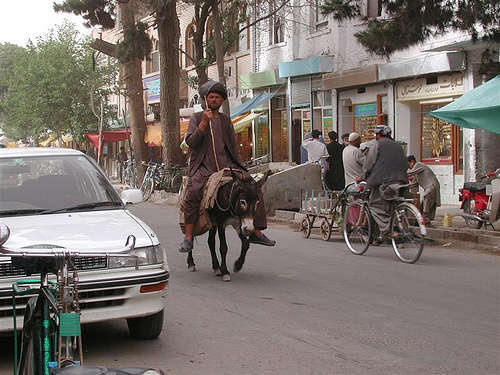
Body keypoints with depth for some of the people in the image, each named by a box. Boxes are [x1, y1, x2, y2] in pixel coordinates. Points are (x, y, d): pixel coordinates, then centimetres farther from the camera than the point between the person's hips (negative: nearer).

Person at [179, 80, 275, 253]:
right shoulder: (196, 119, 7)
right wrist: (204, 123, -17)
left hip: (226, 165, 4)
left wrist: (238, 168, 14)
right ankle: (188, 237, -25)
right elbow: (190, 142, -8)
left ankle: (256, 232, -2)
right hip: (204, 167, -4)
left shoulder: (226, 120, 19)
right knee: (193, 192, -31)